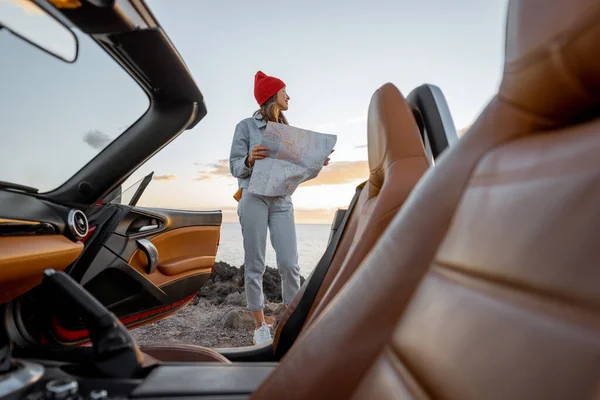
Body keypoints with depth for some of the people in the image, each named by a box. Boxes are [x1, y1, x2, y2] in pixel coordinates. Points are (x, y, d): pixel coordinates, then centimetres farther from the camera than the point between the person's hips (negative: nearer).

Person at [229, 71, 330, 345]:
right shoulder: (246, 126, 1)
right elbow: (235, 167, -2)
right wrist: (250, 159, -23)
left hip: (282, 201, 4)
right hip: (254, 198, -3)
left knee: (290, 264, -4)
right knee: (255, 265, 1)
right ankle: (260, 325, 13)